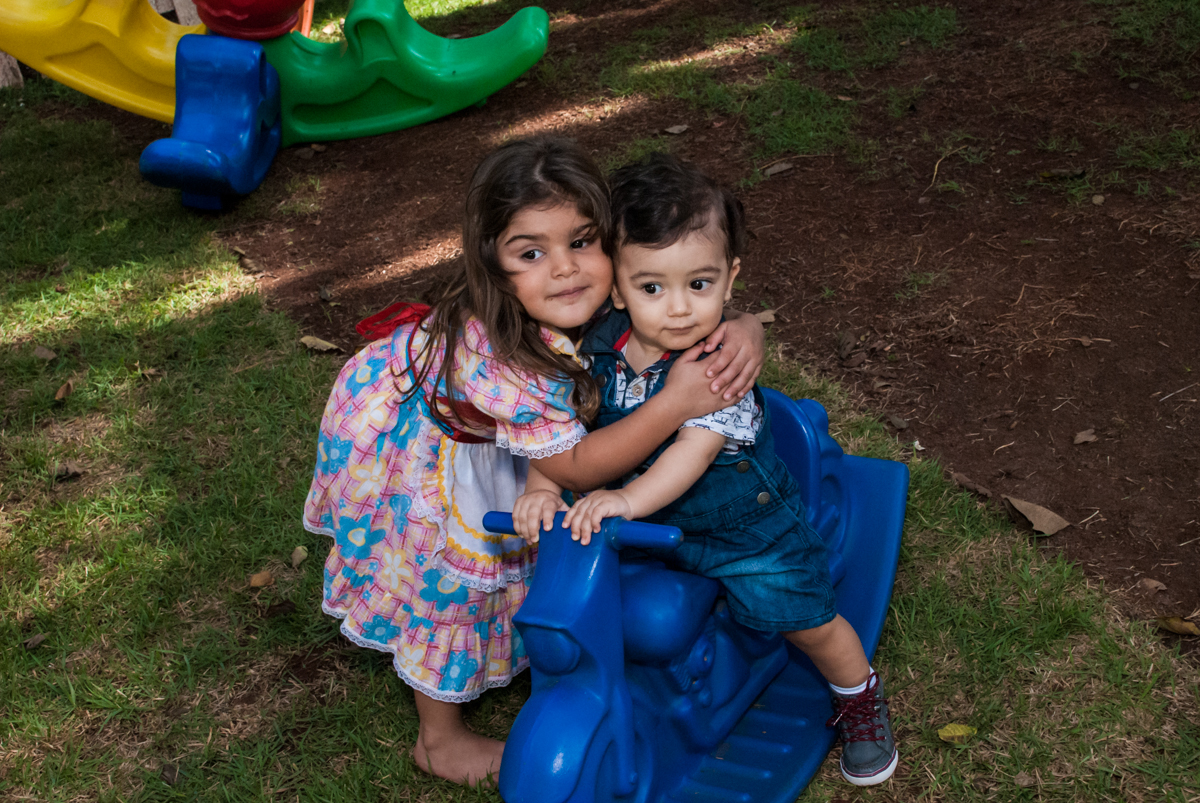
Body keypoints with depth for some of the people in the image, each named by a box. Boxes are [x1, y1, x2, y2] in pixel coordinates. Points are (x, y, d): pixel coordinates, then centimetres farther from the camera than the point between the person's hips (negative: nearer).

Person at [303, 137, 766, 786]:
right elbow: (573, 466, -36)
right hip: (403, 442, -6)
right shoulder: (498, 360, -46)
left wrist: (743, 332, -41)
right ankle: (439, 738, 33)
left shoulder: (601, 297, -27)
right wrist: (673, 403, -46)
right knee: (445, 575, 9)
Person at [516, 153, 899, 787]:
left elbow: (694, 450, -39)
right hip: (641, 522, 4)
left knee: (807, 622, 5)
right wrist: (542, 486, -27)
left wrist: (627, 499, -52)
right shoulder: (600, 345, -15)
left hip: (740, 524, -4)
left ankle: (859, 695, 36)